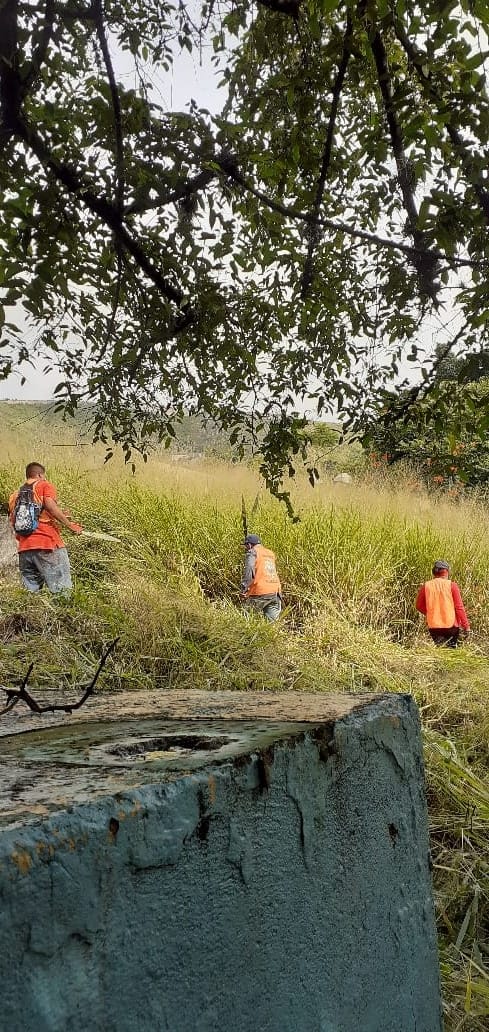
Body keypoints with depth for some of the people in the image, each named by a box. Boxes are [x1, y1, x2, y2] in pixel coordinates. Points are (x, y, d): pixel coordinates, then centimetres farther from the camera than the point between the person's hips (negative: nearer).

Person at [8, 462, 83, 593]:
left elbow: (13, 522, 19)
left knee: (31, 591, 8)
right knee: (62, 591, -8)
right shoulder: (45, 485, 6)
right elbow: (50, 505, -13)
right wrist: (70, 525, -11)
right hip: (47, 544, -6)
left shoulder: (15, 495, 22)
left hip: (24, 548, 6)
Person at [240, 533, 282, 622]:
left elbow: (249, 569, -14)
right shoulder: (270, 553, 21)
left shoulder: (252, 552, -1)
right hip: (275, 592, 6)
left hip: (260, 592, -6)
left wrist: (244, 588, -18)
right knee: (272, 622, 3)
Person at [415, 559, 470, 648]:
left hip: (433, 626, 2)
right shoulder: (451, 585, -8)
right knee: (451, 647, 14)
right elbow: (459, 607, -8)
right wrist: (466, 625, -2)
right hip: (451, 625, -1)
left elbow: (419, 606, 7)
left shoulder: (426, 586, -1)